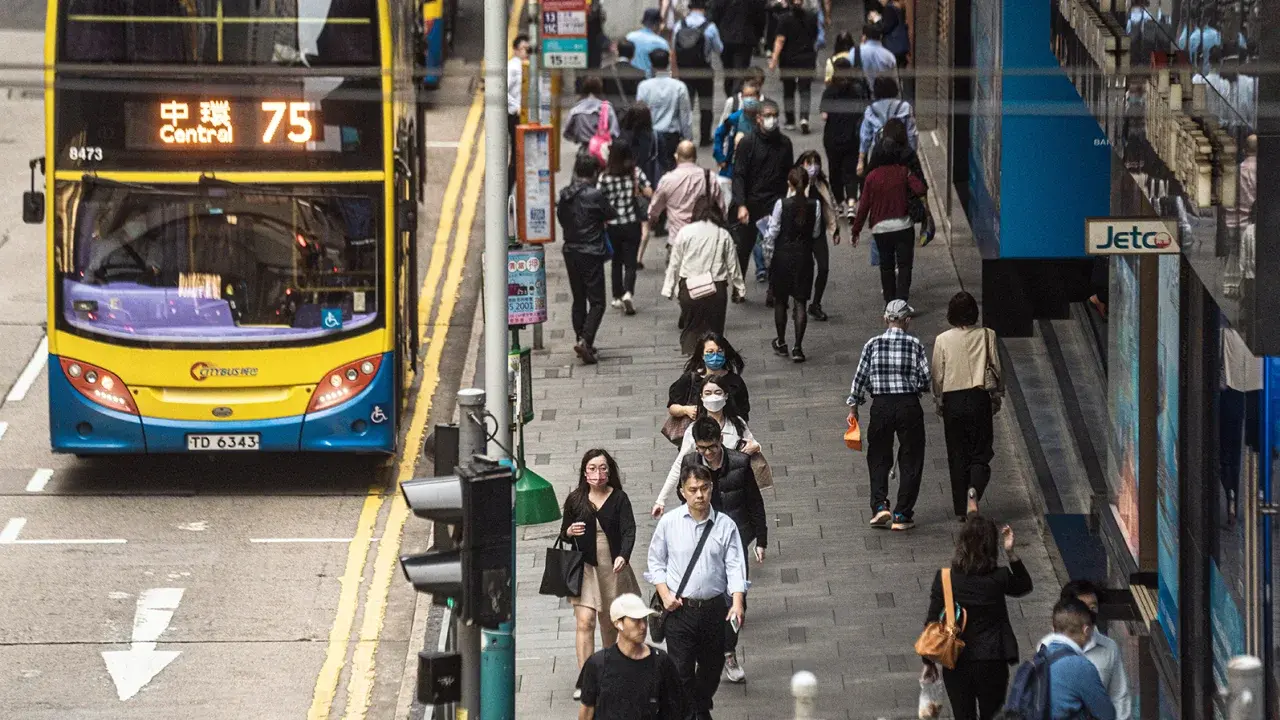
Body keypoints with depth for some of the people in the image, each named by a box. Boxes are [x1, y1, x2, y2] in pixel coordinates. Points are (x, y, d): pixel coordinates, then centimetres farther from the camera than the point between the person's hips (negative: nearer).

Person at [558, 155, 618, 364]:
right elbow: (611, 216, -4)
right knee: (597, 302, -2)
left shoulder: (564, 195, 2)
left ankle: (582, 341, 20)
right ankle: (585, 340, -18)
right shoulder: (595, 195, -15)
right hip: (591, 253, -6)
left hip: (570, 251, 6)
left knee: (579, 299, 17)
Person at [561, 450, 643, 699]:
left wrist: (623, 556, -33)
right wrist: (570, 532, -13)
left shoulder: (619, 499, -6)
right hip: (584, 568, 0)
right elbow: (563, 533, 11)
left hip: (613, 567, 0)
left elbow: (629, 531, -15)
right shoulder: (575, 500, 0)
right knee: (585, 622, -12)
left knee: (610, 622, 14)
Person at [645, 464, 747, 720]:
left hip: (714, 608, 2)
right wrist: (665, 594, -7)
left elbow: (735, 566, -6)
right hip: (679, 608, -2)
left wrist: (738, 603, -19)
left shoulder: (725, 525, -3)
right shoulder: (669, 522, -3)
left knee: (712, 666, 16)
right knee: (681, 670, -6)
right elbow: (656, 561, 7)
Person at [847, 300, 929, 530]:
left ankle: (880, 505, -1)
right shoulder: (914, 344, -4)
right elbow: (925, 380, -5)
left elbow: (861, 377, 1)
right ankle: (902, 515, 6)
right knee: (910, 461, 8)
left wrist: (853, 407, 10)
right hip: (909, 406, -1)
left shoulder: (873, 344, -2)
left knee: (878, 459, 15)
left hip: (881, 407, 1)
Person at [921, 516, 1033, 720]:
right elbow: (1025, 586, 14)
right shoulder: (998, 578, -9)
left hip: (957, 663, 1)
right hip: (992, 662, 0)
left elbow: (932, 621, -4)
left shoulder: (945, 578, -9)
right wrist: (1011, 553, 6)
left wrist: (928, 661, 7)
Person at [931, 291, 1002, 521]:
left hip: (952, 401, 1)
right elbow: (996, 368, 1)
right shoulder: (986, 336, -3)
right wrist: (997, 394, 16)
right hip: (979, 398, -1)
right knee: (980, 453, 4)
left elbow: (937, 375, 2)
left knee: (957, 455, 9)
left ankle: (961, 509, 10)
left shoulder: (943, 340, -2)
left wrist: (938, 401, 16)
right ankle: (974, 491, -25)